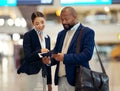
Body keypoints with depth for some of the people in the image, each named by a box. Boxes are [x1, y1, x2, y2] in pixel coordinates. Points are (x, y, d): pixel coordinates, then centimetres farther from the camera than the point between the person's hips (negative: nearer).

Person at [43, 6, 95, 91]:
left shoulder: (87, 32, -3)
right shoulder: (61, 34, 18)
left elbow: (87, 54, -15)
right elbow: (56, 52, 16)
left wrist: (65, 57, -22)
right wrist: (49, 60, -7)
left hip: (76, 80, -6)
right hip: (61, 80, 6)